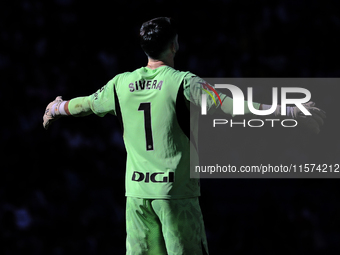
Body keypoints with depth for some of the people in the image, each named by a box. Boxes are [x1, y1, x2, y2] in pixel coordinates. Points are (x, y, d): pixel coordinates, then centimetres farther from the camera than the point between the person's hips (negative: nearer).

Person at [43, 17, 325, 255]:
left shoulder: (121, 84, 6)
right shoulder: (183, 82, -9)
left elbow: (86, 104, 23)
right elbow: (230, 107, -17)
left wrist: (58, 108, 47)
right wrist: (292, 111, -18)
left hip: (137, 191, 5)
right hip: (176, 191, -5)